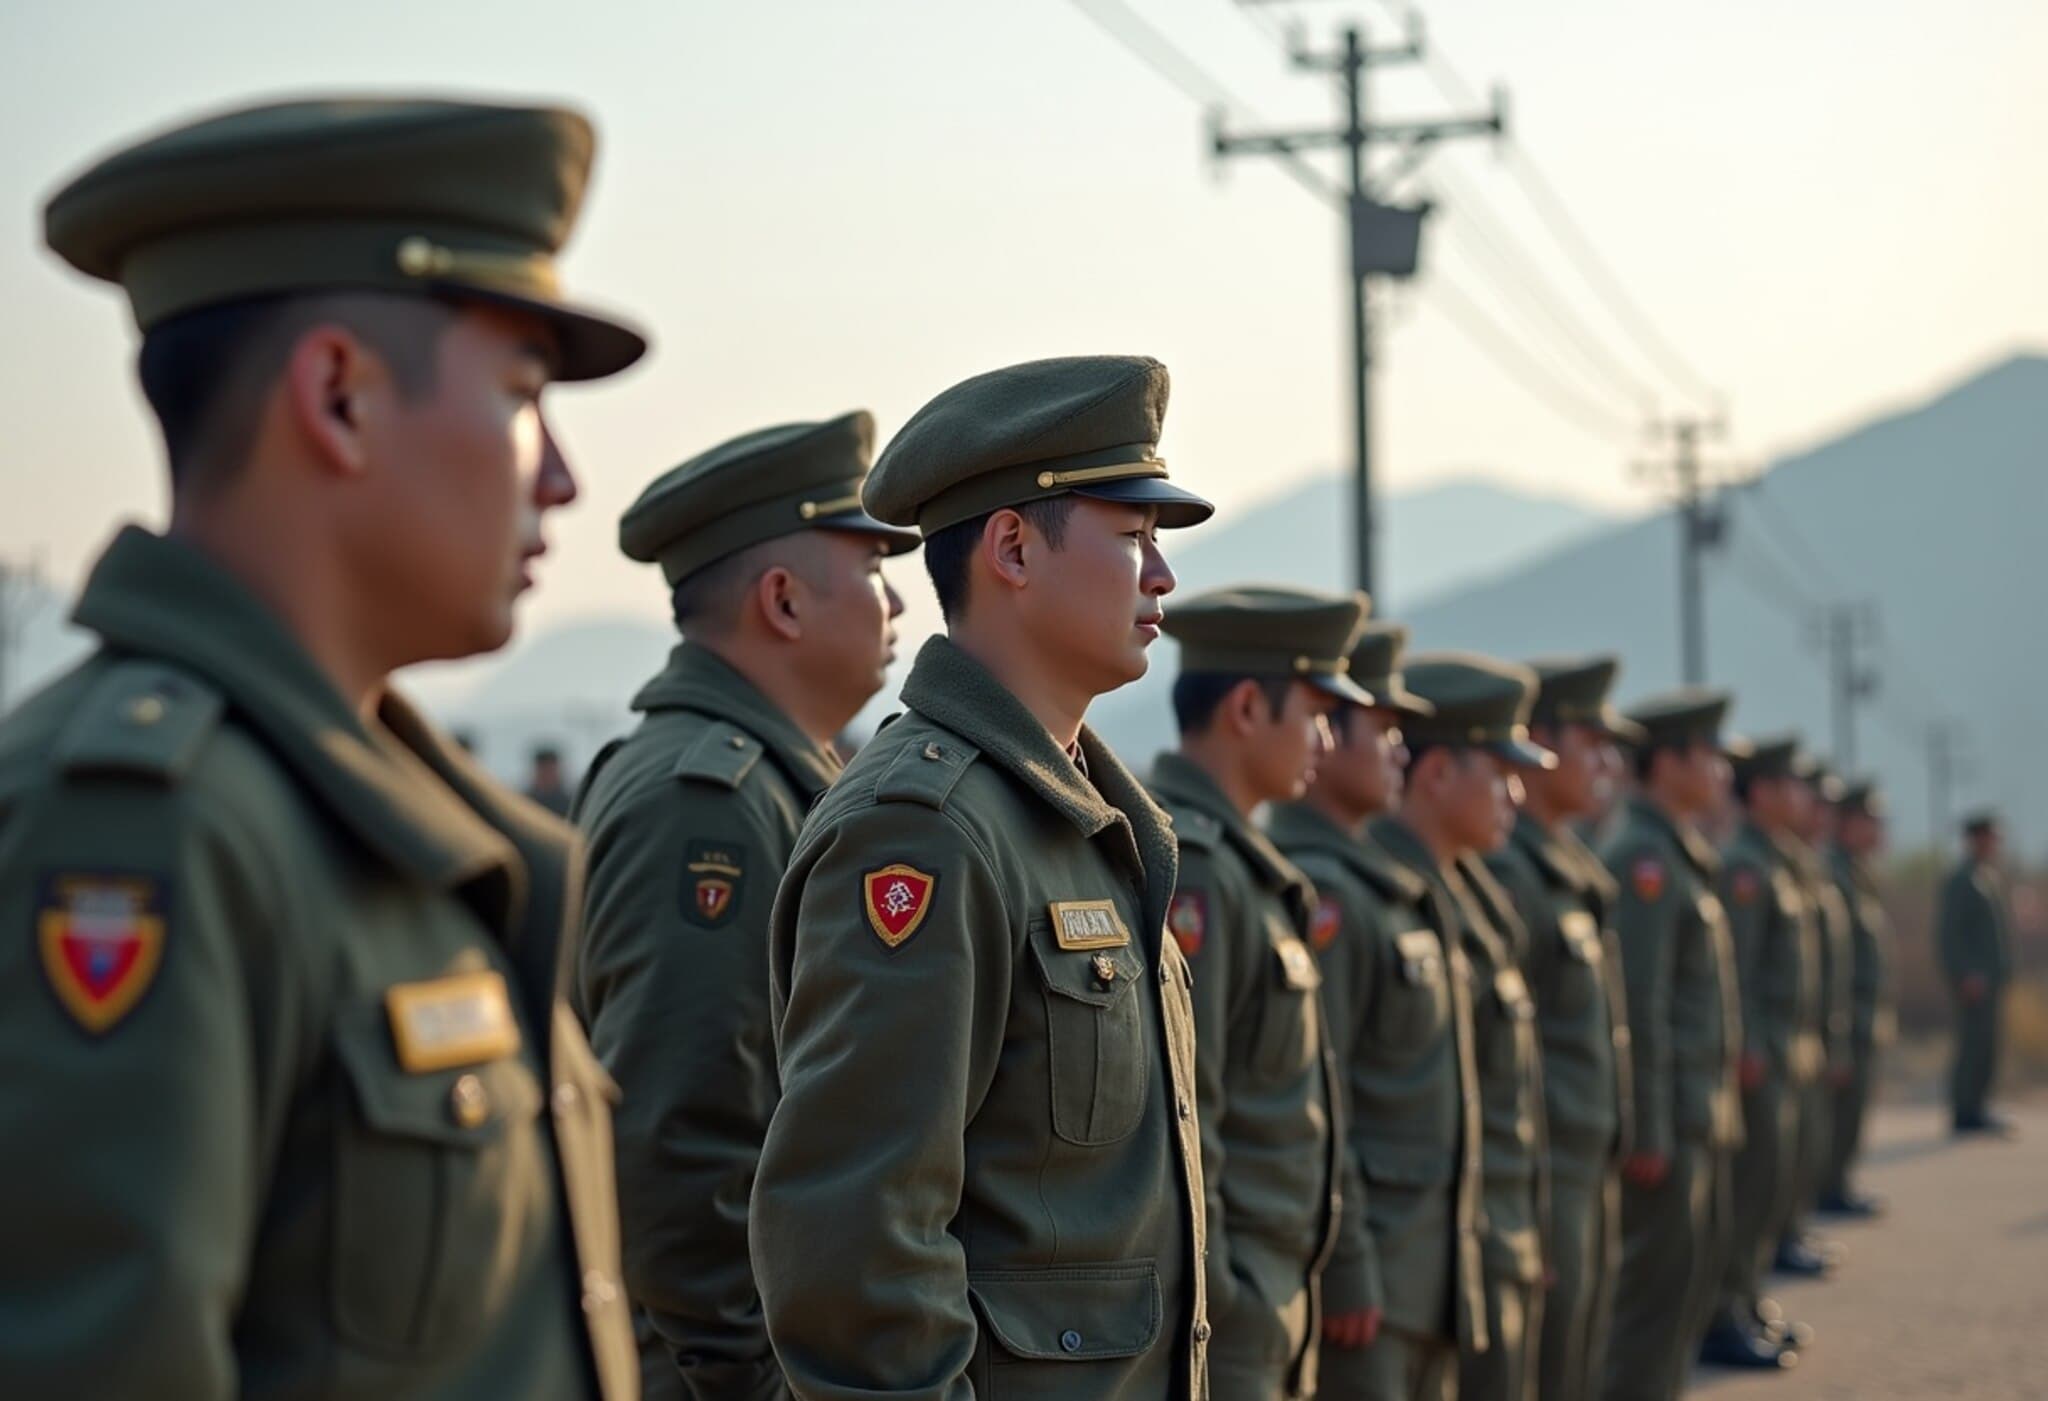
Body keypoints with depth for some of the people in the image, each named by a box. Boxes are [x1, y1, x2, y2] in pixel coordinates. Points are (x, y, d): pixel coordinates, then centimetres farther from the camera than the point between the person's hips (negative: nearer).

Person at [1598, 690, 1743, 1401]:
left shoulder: (1677, 855, 16)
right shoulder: (1642, 858, -15)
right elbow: (1638, 1004, -21)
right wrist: (1648, 1132, -22)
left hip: (1696, 1121, 10)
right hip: (1666, 1125, -10)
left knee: (1688, 1289, 15)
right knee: (1659, 1291, -6)